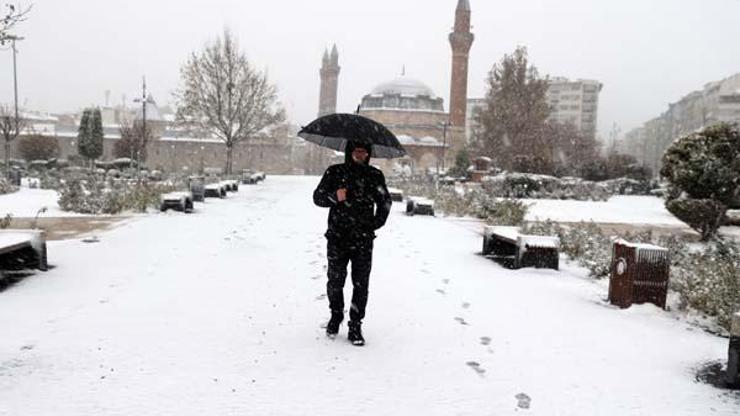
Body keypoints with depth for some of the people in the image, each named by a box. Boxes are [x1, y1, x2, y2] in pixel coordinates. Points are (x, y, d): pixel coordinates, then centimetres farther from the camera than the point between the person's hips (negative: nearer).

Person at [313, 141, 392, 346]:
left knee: (361, 285, 1)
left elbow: (385, 201, 17)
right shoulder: (334, 172, 2)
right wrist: (334, 196, -16)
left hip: (363, 239, 0)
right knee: (335, 281, 9)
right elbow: (318, 197, 4)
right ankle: (336, 315, 34)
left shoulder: (375, 175, 5)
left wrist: (377, 222, 4)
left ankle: (355, 326, 14)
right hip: (337, 238, 0)